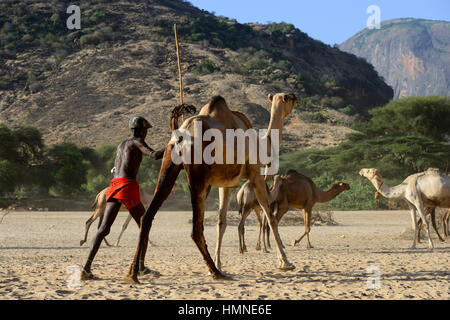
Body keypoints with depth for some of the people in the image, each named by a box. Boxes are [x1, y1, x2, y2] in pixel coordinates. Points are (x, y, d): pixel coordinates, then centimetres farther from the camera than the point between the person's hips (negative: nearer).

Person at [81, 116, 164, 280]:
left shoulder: (121, 145, 25)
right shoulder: (137, 142, 1)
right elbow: (155, 155, -15)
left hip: (114, 185, 7)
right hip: (128, 186, -7)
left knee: (104, 228, 0)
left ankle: (87, 267, -12)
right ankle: (141, 266, 10)